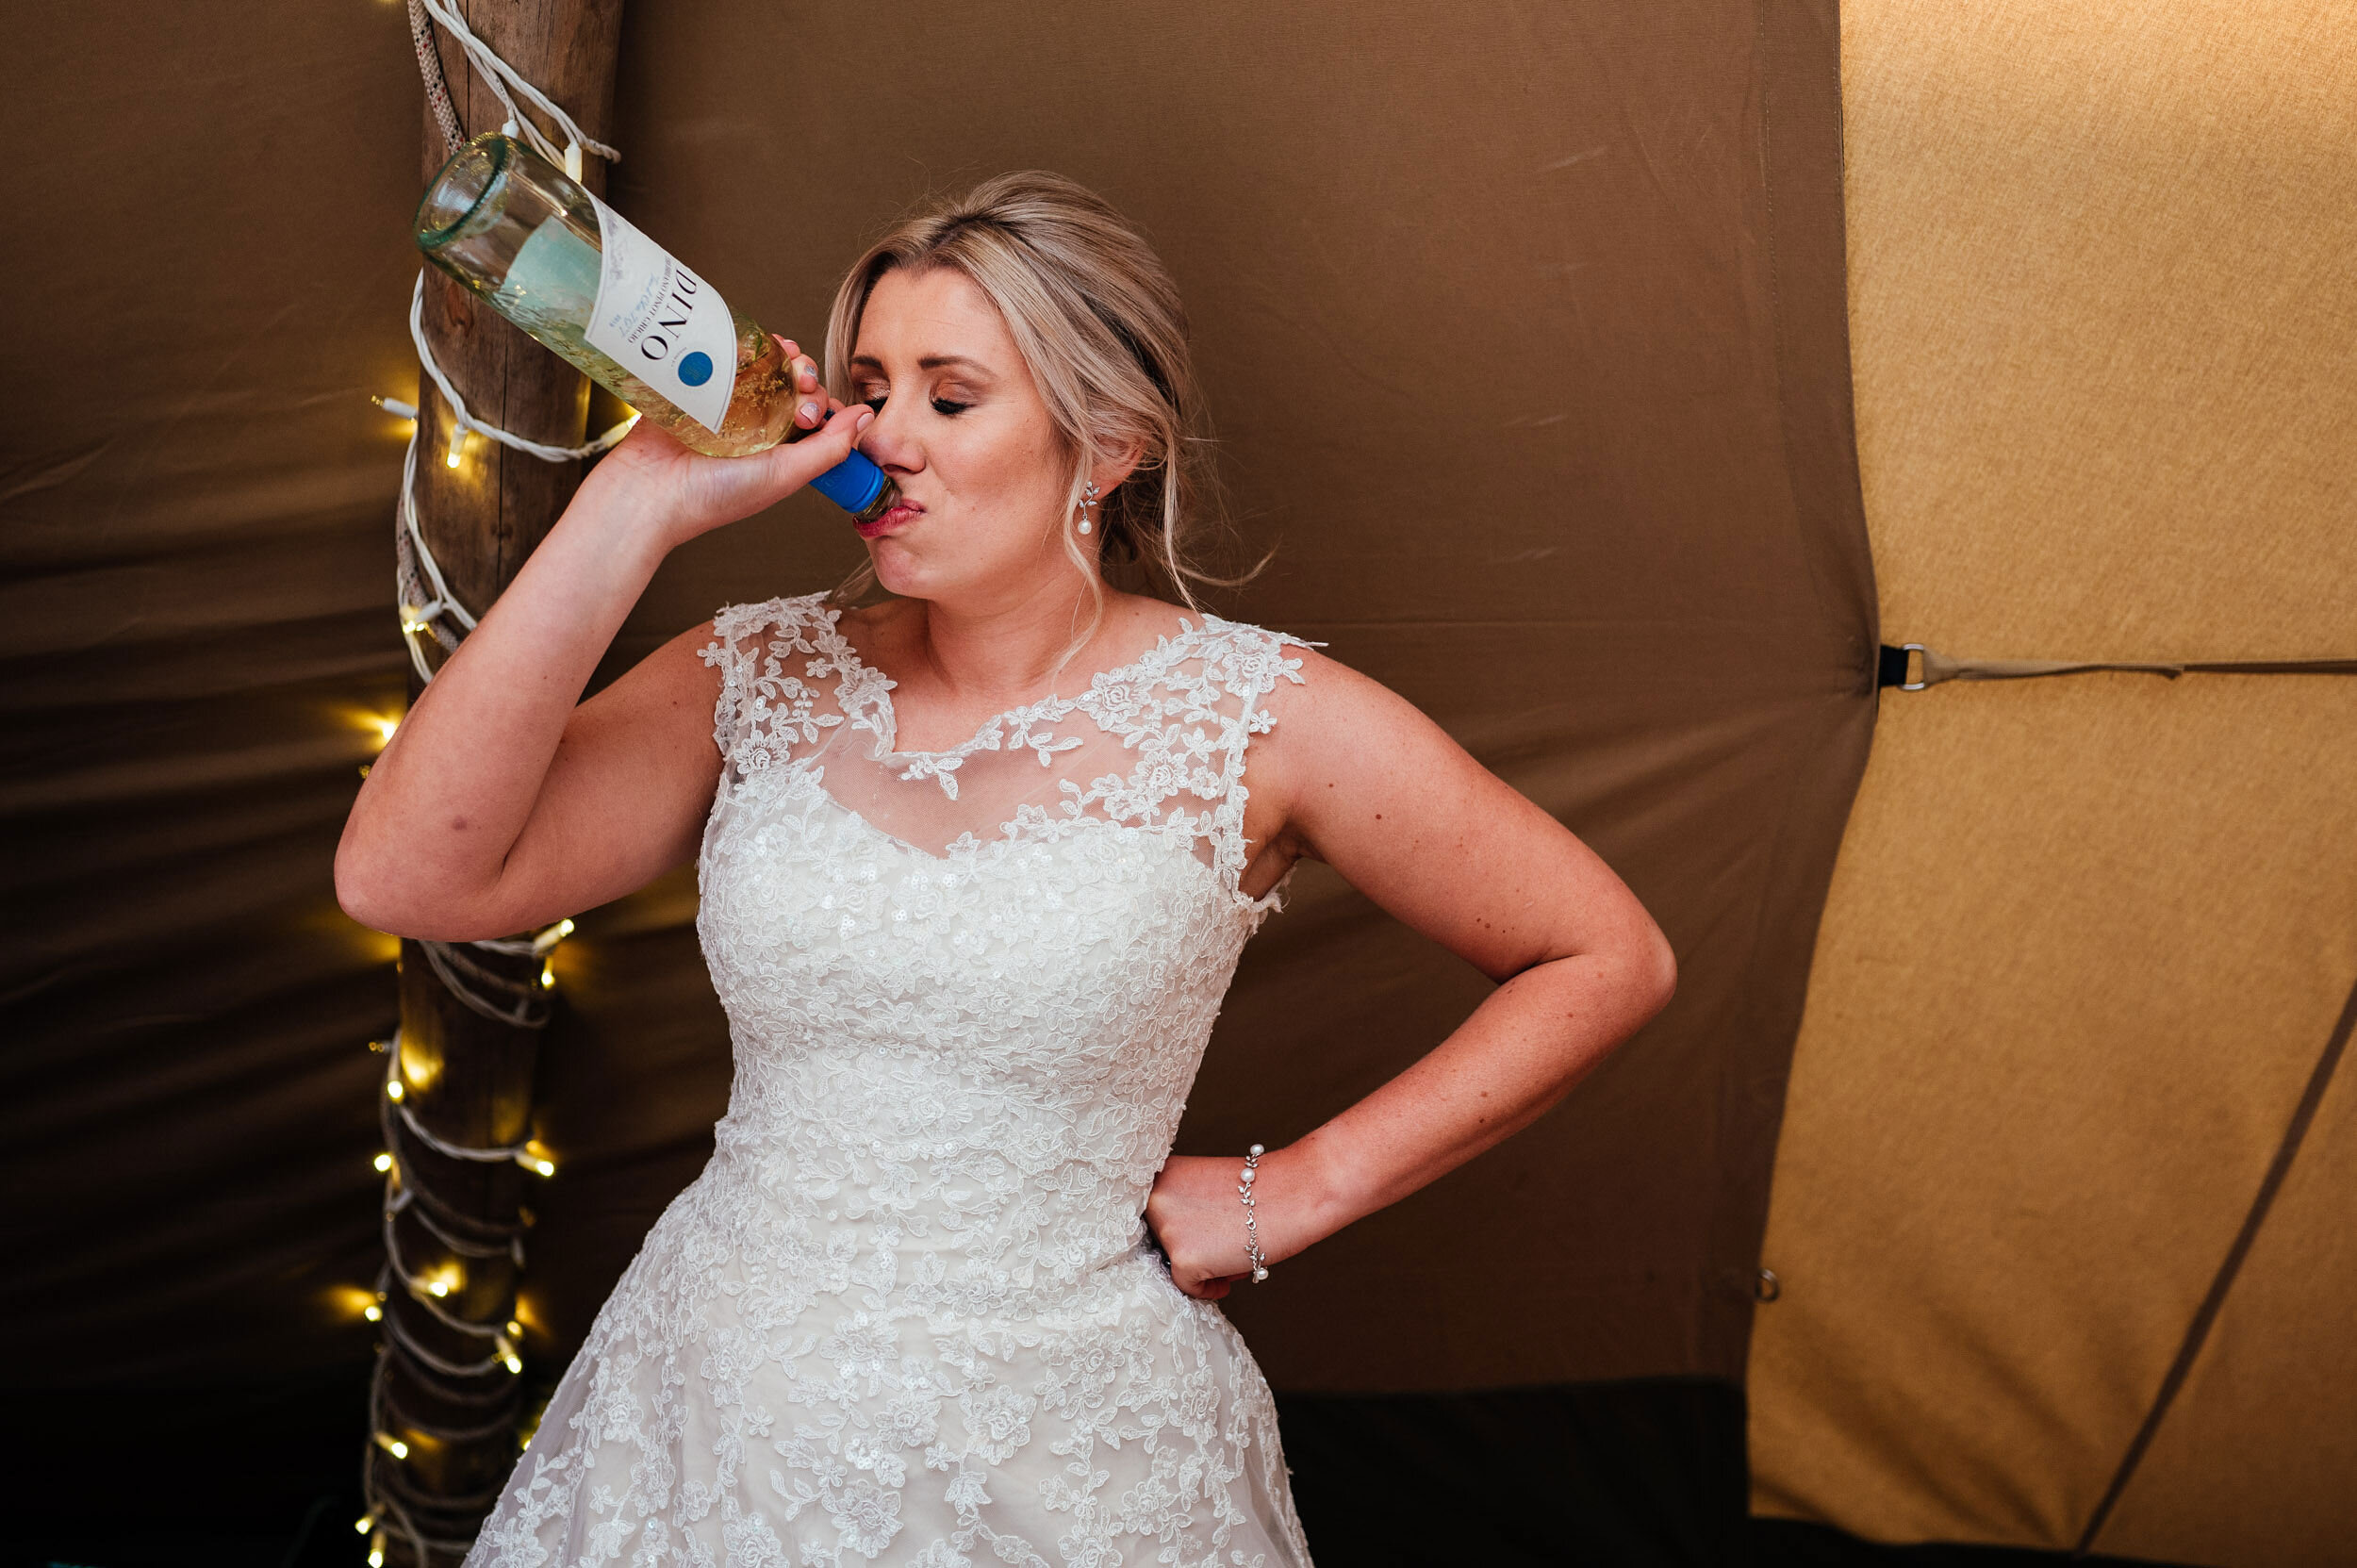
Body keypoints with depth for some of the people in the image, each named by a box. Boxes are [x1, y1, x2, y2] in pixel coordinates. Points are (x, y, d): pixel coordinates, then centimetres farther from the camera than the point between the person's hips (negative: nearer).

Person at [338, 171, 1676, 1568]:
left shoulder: (1259, 717, -11)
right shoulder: (758, 680, -4)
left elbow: (1612, 959, -5)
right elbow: (405, 880, -16)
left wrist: (1298, 1193, -7)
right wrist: (638, 508, -18)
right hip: (717, 1431, 3)